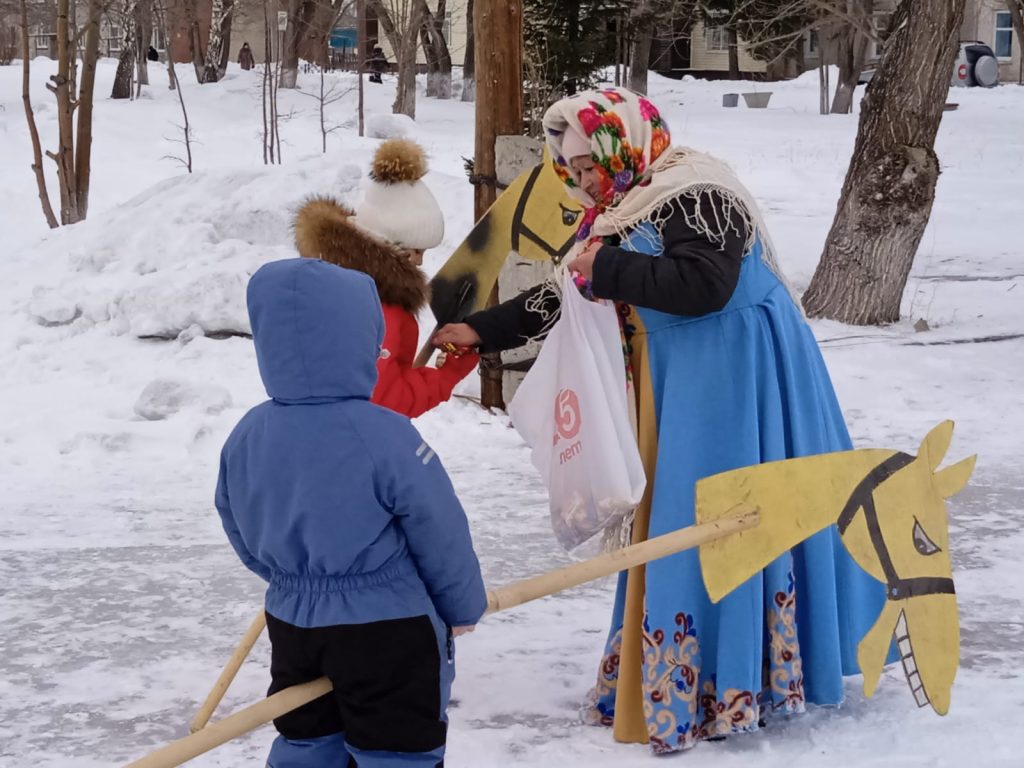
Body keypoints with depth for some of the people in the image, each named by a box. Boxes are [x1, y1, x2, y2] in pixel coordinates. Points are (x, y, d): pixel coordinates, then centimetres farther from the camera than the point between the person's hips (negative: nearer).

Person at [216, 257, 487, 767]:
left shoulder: (247, 437, -6)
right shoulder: (383, 436, -23)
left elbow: (244, 536, 8)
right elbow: (440, 534, -14)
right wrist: (464, 607, 4)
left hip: (293, 623, 6)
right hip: (388, 631, -6)